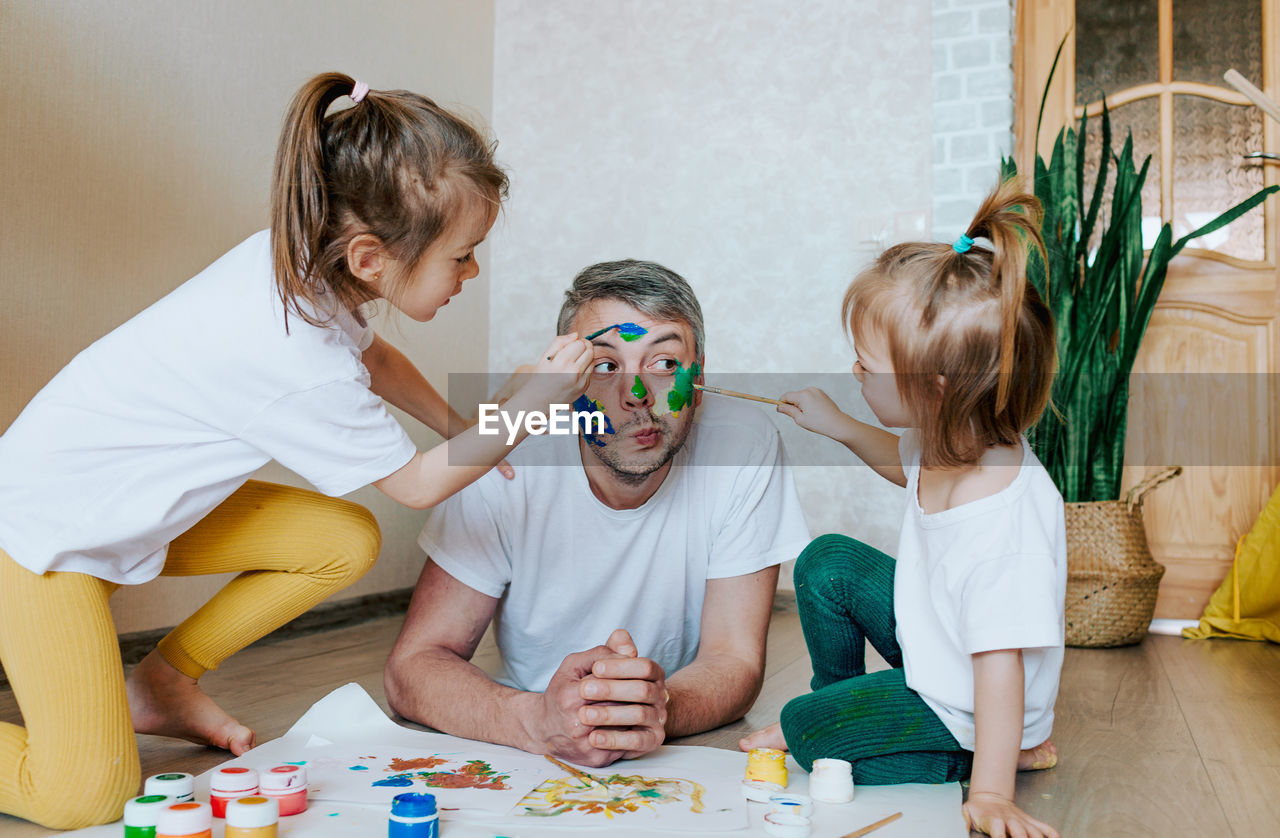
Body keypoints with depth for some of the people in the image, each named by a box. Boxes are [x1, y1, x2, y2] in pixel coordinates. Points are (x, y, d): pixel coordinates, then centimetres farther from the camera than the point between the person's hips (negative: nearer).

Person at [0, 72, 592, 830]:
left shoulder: (292, 257, -9)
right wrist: (535, 402, -21)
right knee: (88, 793, -15)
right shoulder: (303, 367, -34)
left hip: (141, 504, 9)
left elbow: (374, 356, 15)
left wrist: (464, 428, 13)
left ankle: (163, 684, 13)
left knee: (348, 541, -3)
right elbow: (418, 484, -17)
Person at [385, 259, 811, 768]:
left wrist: (657, 711, -36)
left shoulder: (744, 445, -17)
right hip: (528, 769, 0)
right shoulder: (509, 465, -17)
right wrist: (540, 721, -37)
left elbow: (734, 660, -13)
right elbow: (411, 667, -17)